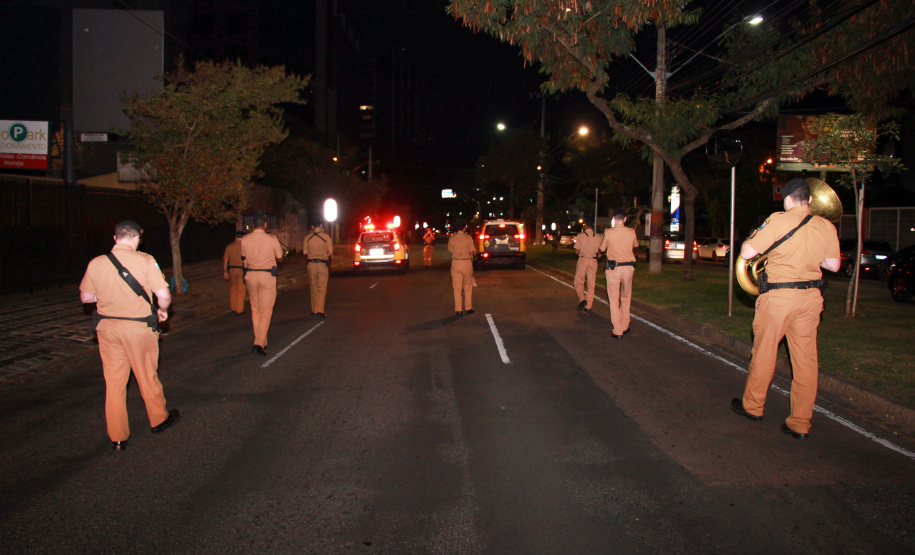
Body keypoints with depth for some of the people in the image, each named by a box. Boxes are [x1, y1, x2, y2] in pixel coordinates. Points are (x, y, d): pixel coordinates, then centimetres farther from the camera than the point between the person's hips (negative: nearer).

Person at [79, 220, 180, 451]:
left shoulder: (96, 263, -2)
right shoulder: (145, 260, -13)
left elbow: (85, 297, 7)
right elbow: (164, 295, -15)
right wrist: (162, 310, 5)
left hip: (107, 328, 3)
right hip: (139, 327, -3)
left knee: (113, 381, 11)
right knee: (147, 376, 15)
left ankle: (117, 437, 18)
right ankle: (159, 418, 35)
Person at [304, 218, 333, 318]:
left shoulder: (307, 238, 1)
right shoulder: (326, 236, -6)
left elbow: (305, 252, 0)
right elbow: (330, 251, -9)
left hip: (311, 264, 3)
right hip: (322, 264, -3)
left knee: (314, 288, 13)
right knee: (322, 288, -2)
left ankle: (314, 310, 20)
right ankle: (320, 309, -14)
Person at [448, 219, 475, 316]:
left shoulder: (451, 238, 0)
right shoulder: (468, 238, -7)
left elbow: (451, 252, 2)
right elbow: (471, 253, -3)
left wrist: (455, 260, 13)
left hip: (455, 263, 2)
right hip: (466, 262, -2)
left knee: (457, 288, 6)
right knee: (468, 287, 12)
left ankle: (458, 310, 5)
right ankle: (468, 308, 15)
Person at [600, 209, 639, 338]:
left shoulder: (609, 232, -9)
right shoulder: (631, 232, -3)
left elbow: (602, 248, 6)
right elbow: (636, 244, 18)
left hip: (613, 268, -2)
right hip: (628, 267, 3)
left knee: (614, 300, 4)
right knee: (626, 298, 19)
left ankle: (618, 331, 0)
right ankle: (625, 327, 27)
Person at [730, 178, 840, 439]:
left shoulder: (779, 220, -11)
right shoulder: (827, 227, 4)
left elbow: (746, 253, -11)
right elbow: (834, 265, 12)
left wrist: (750, 238, 10)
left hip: (779, 296, -4)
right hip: (811, 297, 4)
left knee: (764, 352, 11)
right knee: (805, 358, 7)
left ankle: (752, 406, 28)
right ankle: (801, 423, 11)